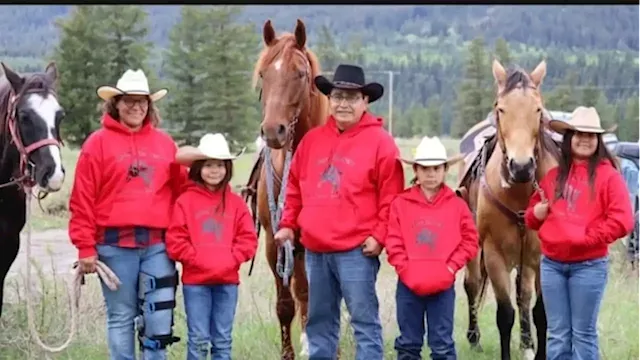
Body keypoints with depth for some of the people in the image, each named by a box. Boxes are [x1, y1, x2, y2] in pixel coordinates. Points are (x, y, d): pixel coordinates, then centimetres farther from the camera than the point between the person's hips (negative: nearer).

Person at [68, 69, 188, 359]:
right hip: (115, 244, -2)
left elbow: (180, 192, 10)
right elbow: (82, 200, -2)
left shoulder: (164, 143, 9)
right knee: (121, 318, 5)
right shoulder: (99, 143, 0)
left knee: (159, 319, -1)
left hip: (158, 244, 2)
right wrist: (85, 247, -6)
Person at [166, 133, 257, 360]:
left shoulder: (236, 203, 8)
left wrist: (232, 259, -10)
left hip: (227, 280, 2)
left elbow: (248, 238, 4)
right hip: (195, 281, -2)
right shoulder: (186, 200, 0)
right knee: (198, 339, 0)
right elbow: (175, 239, -5)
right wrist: (195, 259, -14)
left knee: (223, 339, 8)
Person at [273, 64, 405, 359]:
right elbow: (295, 188, 18)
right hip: (315, 249, 6)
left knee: (364, 320, -4)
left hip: (356, 250, -6)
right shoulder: (312, 139, 10)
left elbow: (391, 196, -8)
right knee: (319, 320, 14)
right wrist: (288, 224, 10)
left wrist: (379, 236, -14)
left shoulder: (380, 141, -5)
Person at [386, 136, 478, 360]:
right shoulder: (401, 203, -1)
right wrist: (405, 269, -13)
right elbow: (393, 242, -3)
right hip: (408, 284, 1)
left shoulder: (456, 205, 0)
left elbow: (470, 241, 1)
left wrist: (450, 268, -9)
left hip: (443, 285, -1)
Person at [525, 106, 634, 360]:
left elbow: (622, 221, -13)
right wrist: (536, 213, -2)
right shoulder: (554, 175, 11)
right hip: (552, 263, 4)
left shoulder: (608, 175, -4)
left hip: (589, 265, -4)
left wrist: (588, 237, -17)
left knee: (583, 334, 4)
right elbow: (533, 218, 20)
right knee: (557, 334, 9)